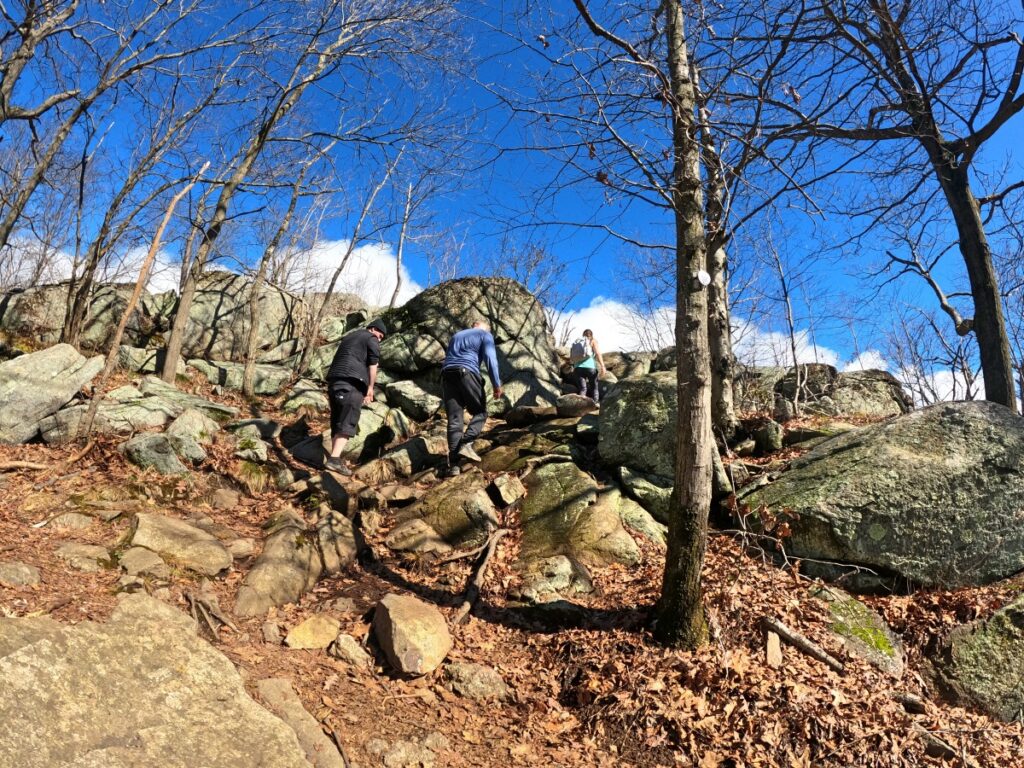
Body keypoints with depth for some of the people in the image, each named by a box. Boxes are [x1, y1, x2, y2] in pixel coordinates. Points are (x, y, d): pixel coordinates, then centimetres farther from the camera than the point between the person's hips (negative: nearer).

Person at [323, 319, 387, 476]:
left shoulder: (348, 337, 31)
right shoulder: (371, 340, 8)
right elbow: (373, 365, 0)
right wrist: (370, 388, 1)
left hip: (333, 379, 8)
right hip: (352, 381, -8)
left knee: (337, 421, 10)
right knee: (348, 422, -14)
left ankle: (334, 456, 8)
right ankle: (334, 459, -25)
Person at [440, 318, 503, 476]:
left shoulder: (456, 336, 32)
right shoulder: (485, 335, 14)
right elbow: (490, 359, -2)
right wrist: (496, 384, -5)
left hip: (446, 374, 5)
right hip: (467, 373, -5)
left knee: (454, 419, 0)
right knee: (480, 412, 8)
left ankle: (453, 463, -9)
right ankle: (466, 444, -16)